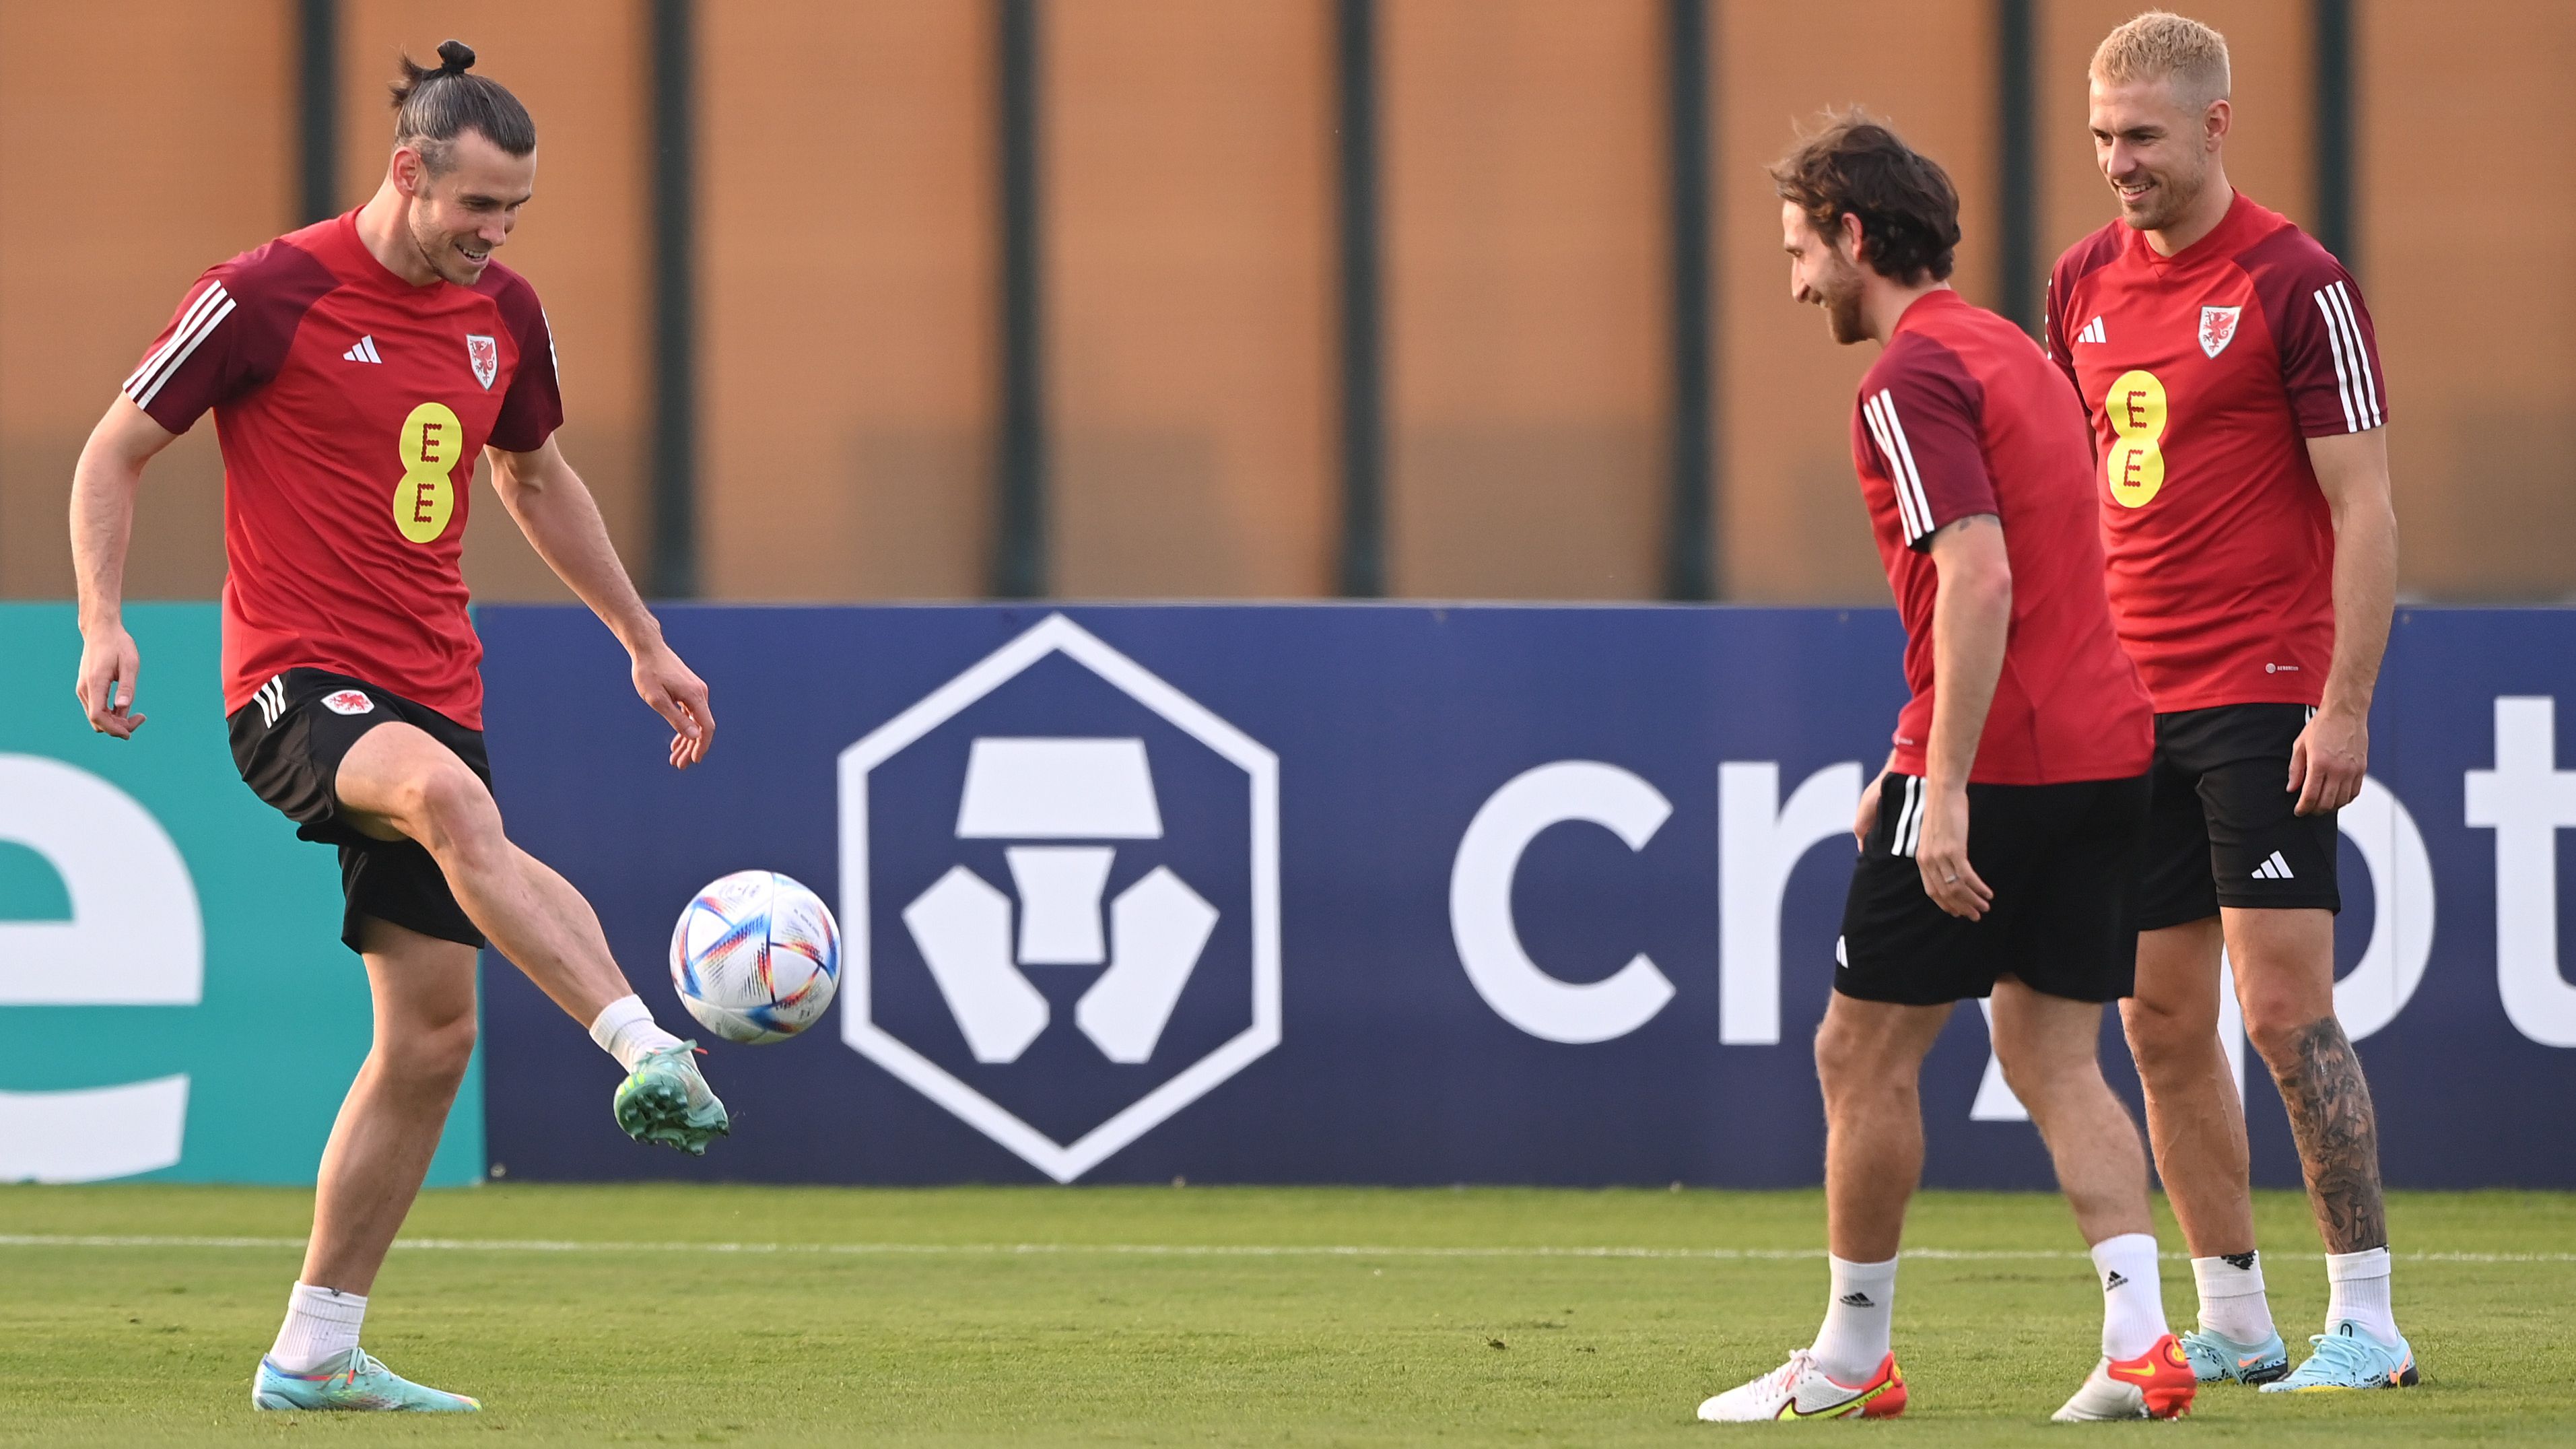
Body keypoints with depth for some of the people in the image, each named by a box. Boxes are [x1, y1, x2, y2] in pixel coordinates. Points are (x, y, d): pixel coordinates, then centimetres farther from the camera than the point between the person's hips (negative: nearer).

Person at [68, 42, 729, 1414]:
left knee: (432, 1029, 3)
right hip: (295, 683, -7)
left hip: (432, 690, 7)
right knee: (452, 797, -39)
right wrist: (101, 621, -15)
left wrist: (644, 641, 26)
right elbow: (114, 450, -2)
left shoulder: (503, 312, 9)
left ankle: (313, 1353, 12)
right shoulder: (272, 295, -9)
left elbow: (536, 478, 26)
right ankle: (647, 1050, -54)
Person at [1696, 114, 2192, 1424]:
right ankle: (2139, 1341, -4)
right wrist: (1909, 765, 27)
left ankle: (1851, 1356, 11)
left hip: (1993, 766, -9)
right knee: (2049, 1056, 9)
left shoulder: (1913, 380, -12)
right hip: (2103, 750, 9)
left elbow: (1979, 581, -23)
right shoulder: (2009, 355, 18)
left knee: (1863, 1054, 3)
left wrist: (1945, 794, -24)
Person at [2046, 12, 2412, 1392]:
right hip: (2126, 706, 7)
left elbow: (2364, 512, -9)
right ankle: (2232, 1318, 12)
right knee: (2161, 1020, 5)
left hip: (2262, 700, -7)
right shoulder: (2085, 284, 10)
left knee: (2284, 1006, -10)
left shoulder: (2296, 285, -9)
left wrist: (2345, 705, -15)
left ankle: (2364, 1319, -5)